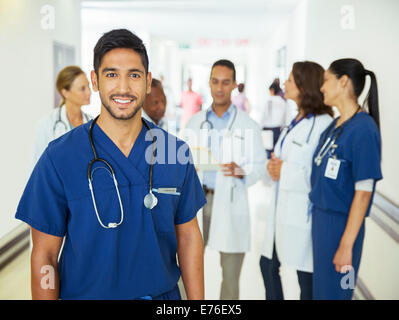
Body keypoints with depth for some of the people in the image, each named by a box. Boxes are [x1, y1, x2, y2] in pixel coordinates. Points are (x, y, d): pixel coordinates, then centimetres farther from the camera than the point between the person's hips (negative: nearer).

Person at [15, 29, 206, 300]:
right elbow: (44, 254, -10)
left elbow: (188, 236, 1)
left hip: (164, 295, 3)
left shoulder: (175, 151, -5)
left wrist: (198, 301, -1)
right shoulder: (59, 157, -14)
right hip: (86, 293, -2)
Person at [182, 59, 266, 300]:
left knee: (230, 274, 5)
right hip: (198, 198, 2)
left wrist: (240, 171, -19)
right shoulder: (195, 122, 12)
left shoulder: (248, 126, 3)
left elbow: (259, 165, 0)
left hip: (231, 204, -2)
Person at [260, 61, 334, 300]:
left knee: (306, 277, 6)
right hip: (282, 210, 9)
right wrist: (273, 166, -3)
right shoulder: (296, 121, 12)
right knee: (268, 265, 21)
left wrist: (285, 171, -18)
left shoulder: (323, 124, -19)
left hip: (304, 214, -9)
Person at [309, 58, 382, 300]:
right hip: (320, 217, 8)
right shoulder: (335, 125, 8)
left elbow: (363, 193, -19)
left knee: (333, 292, 4)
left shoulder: (363, 129, -18)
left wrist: (346, 245, -19)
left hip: (342, 223, -8)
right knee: (320, 290, 18)